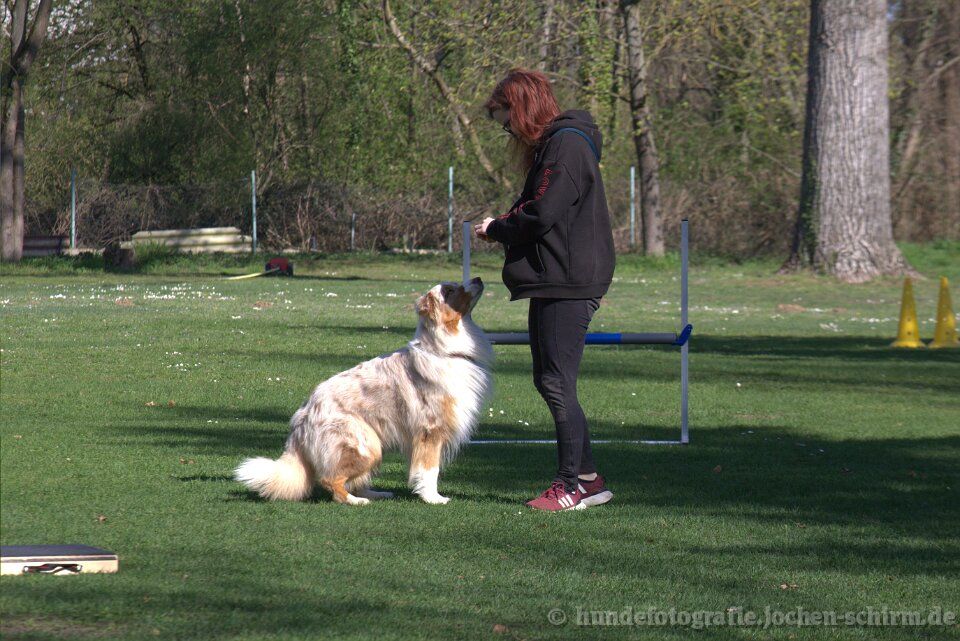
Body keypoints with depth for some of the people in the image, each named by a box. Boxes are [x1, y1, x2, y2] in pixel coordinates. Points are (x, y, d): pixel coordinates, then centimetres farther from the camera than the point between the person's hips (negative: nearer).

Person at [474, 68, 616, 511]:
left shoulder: (566, 145, -13)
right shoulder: (548, 146, 19)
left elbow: (542, 214, -20)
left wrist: (496, 229, -4)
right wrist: (502, 229, 3)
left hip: (568, 286, -11)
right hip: (552, 284, 11)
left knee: (558, 383, -9)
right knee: (548, 382, 12)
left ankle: (572, 485, -4)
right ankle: (587, 479, 16)